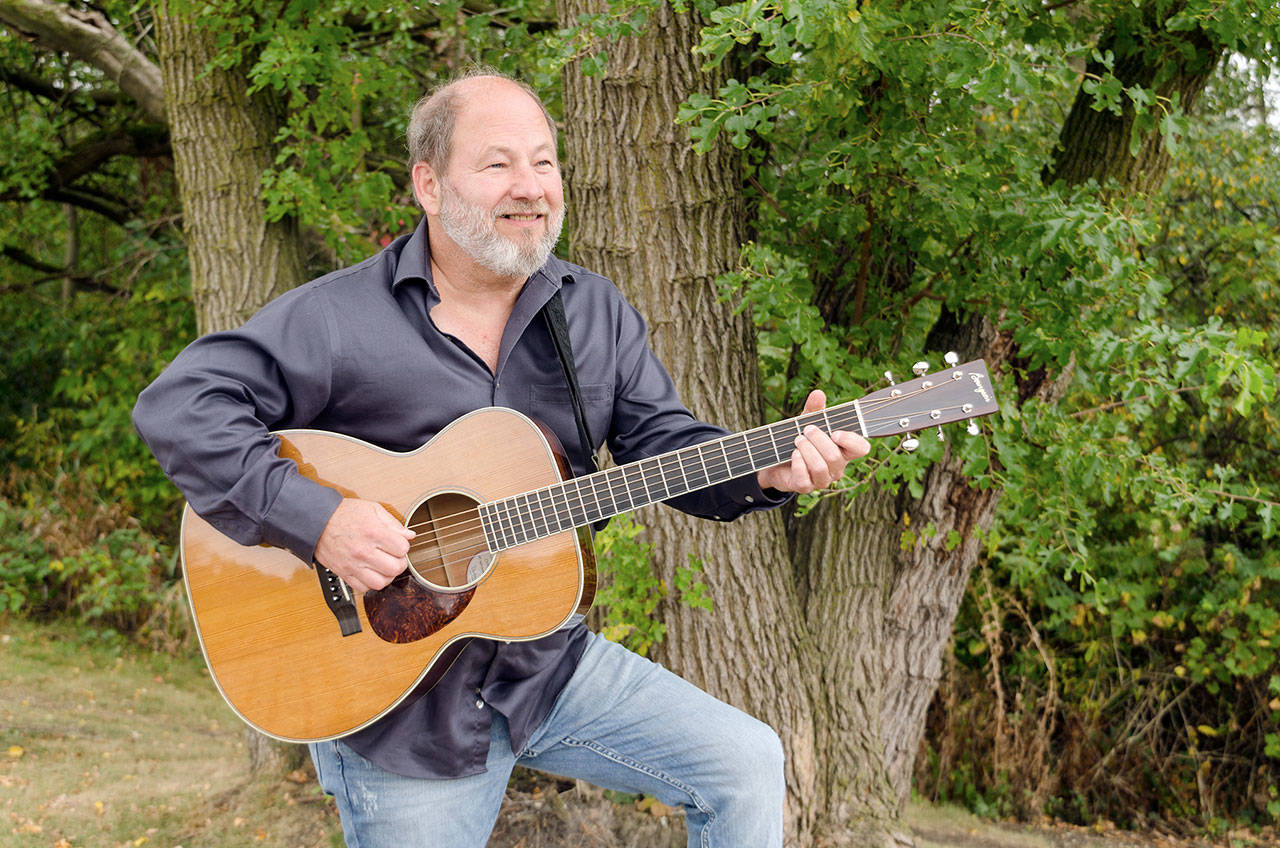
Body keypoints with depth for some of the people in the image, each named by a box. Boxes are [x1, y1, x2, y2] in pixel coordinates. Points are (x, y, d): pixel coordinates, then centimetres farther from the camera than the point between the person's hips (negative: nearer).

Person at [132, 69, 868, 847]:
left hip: (550, 661, 4)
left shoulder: (597, 313, 5)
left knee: (747, 763, -4)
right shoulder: (337, 318, -12)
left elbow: (664, 444, 3)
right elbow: (178, 405, -17)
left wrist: (768, 469, -17)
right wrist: (316, 518, -28)